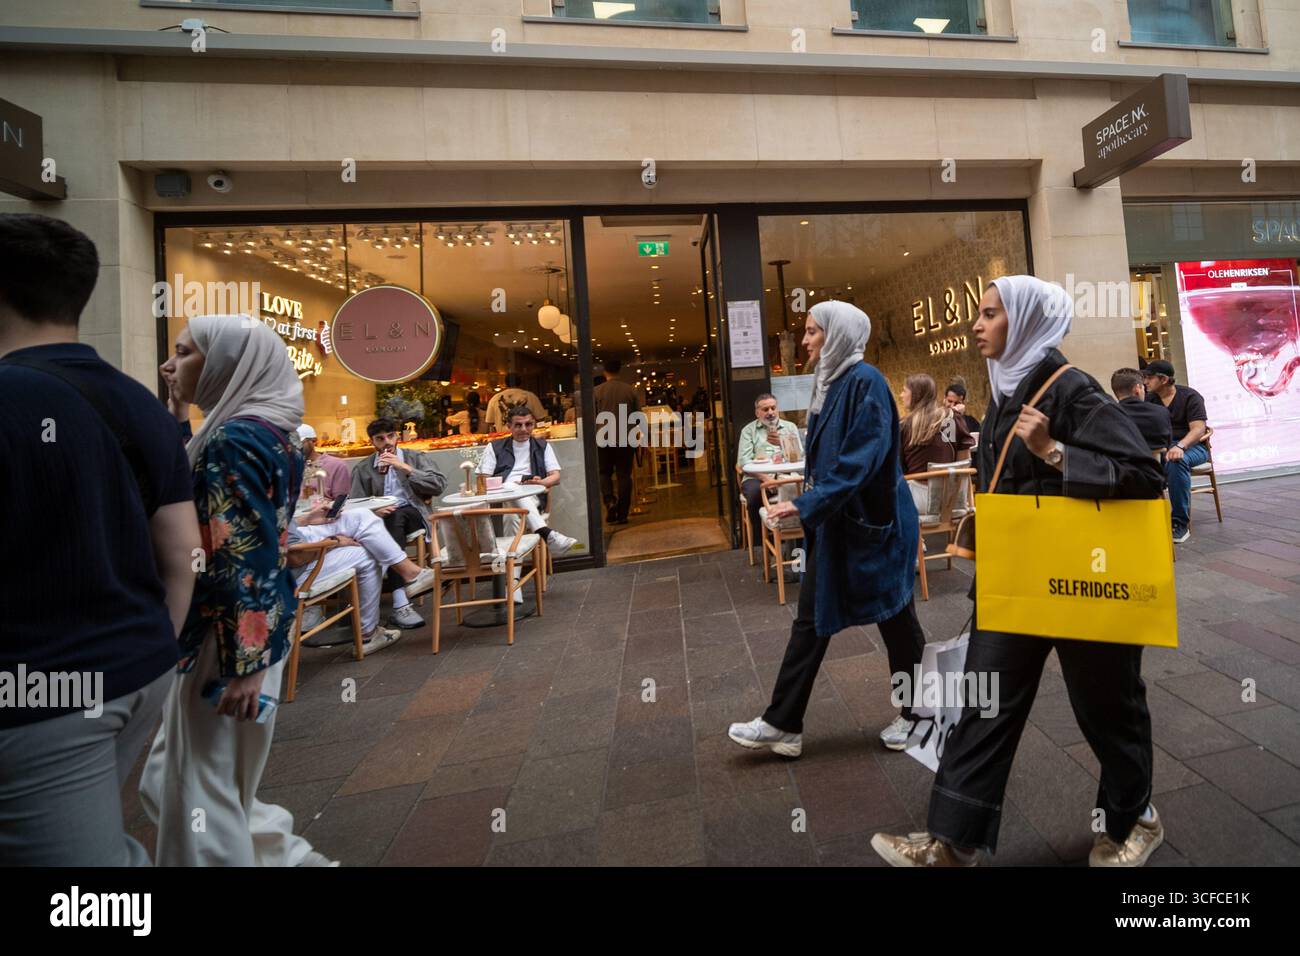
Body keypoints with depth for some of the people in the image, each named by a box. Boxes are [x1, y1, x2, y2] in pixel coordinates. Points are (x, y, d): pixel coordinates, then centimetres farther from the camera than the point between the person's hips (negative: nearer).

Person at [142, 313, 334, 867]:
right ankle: (282, 853, 35)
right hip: (255, 625, 10)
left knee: (202, 784, 9)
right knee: (177, 775, 25)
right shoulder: (270, 430, 8)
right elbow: (184, 488, 24)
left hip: (228, 631, -10)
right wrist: (176, 417, 14)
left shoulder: (234, 439, -19)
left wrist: (244, 664, -21)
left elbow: (245, 556, -23)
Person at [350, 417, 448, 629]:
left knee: (396, 516, -35)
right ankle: (401, 603, -45)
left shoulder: (418, 458, 14)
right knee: (391, 520, -35)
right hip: (380, 520, 1)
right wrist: (373, 509, -14)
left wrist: (405, 468, -9)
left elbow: (439, 485, -2)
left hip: (413, 515, 0)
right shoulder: (362, 469, 18)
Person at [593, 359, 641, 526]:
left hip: (603, 439, -1)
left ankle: (610, 501, -9)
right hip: (626, 440, 1)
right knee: (624, 475, 6)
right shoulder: (631, 391, 2)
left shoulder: (596, 391, -2)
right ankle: (622, 514, 8)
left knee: (604, 473, 15)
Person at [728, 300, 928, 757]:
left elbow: (861, 460, -24)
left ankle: (914, 713, 33)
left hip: (872, 520, -8)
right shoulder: (829, 382, 10)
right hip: (835, 520, 9)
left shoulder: (866, 382, -16)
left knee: (895, 617, 10)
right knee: (811, 619, 8)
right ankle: (783, 723, 16)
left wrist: (805, 505, -26)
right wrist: (810, 506, 17)